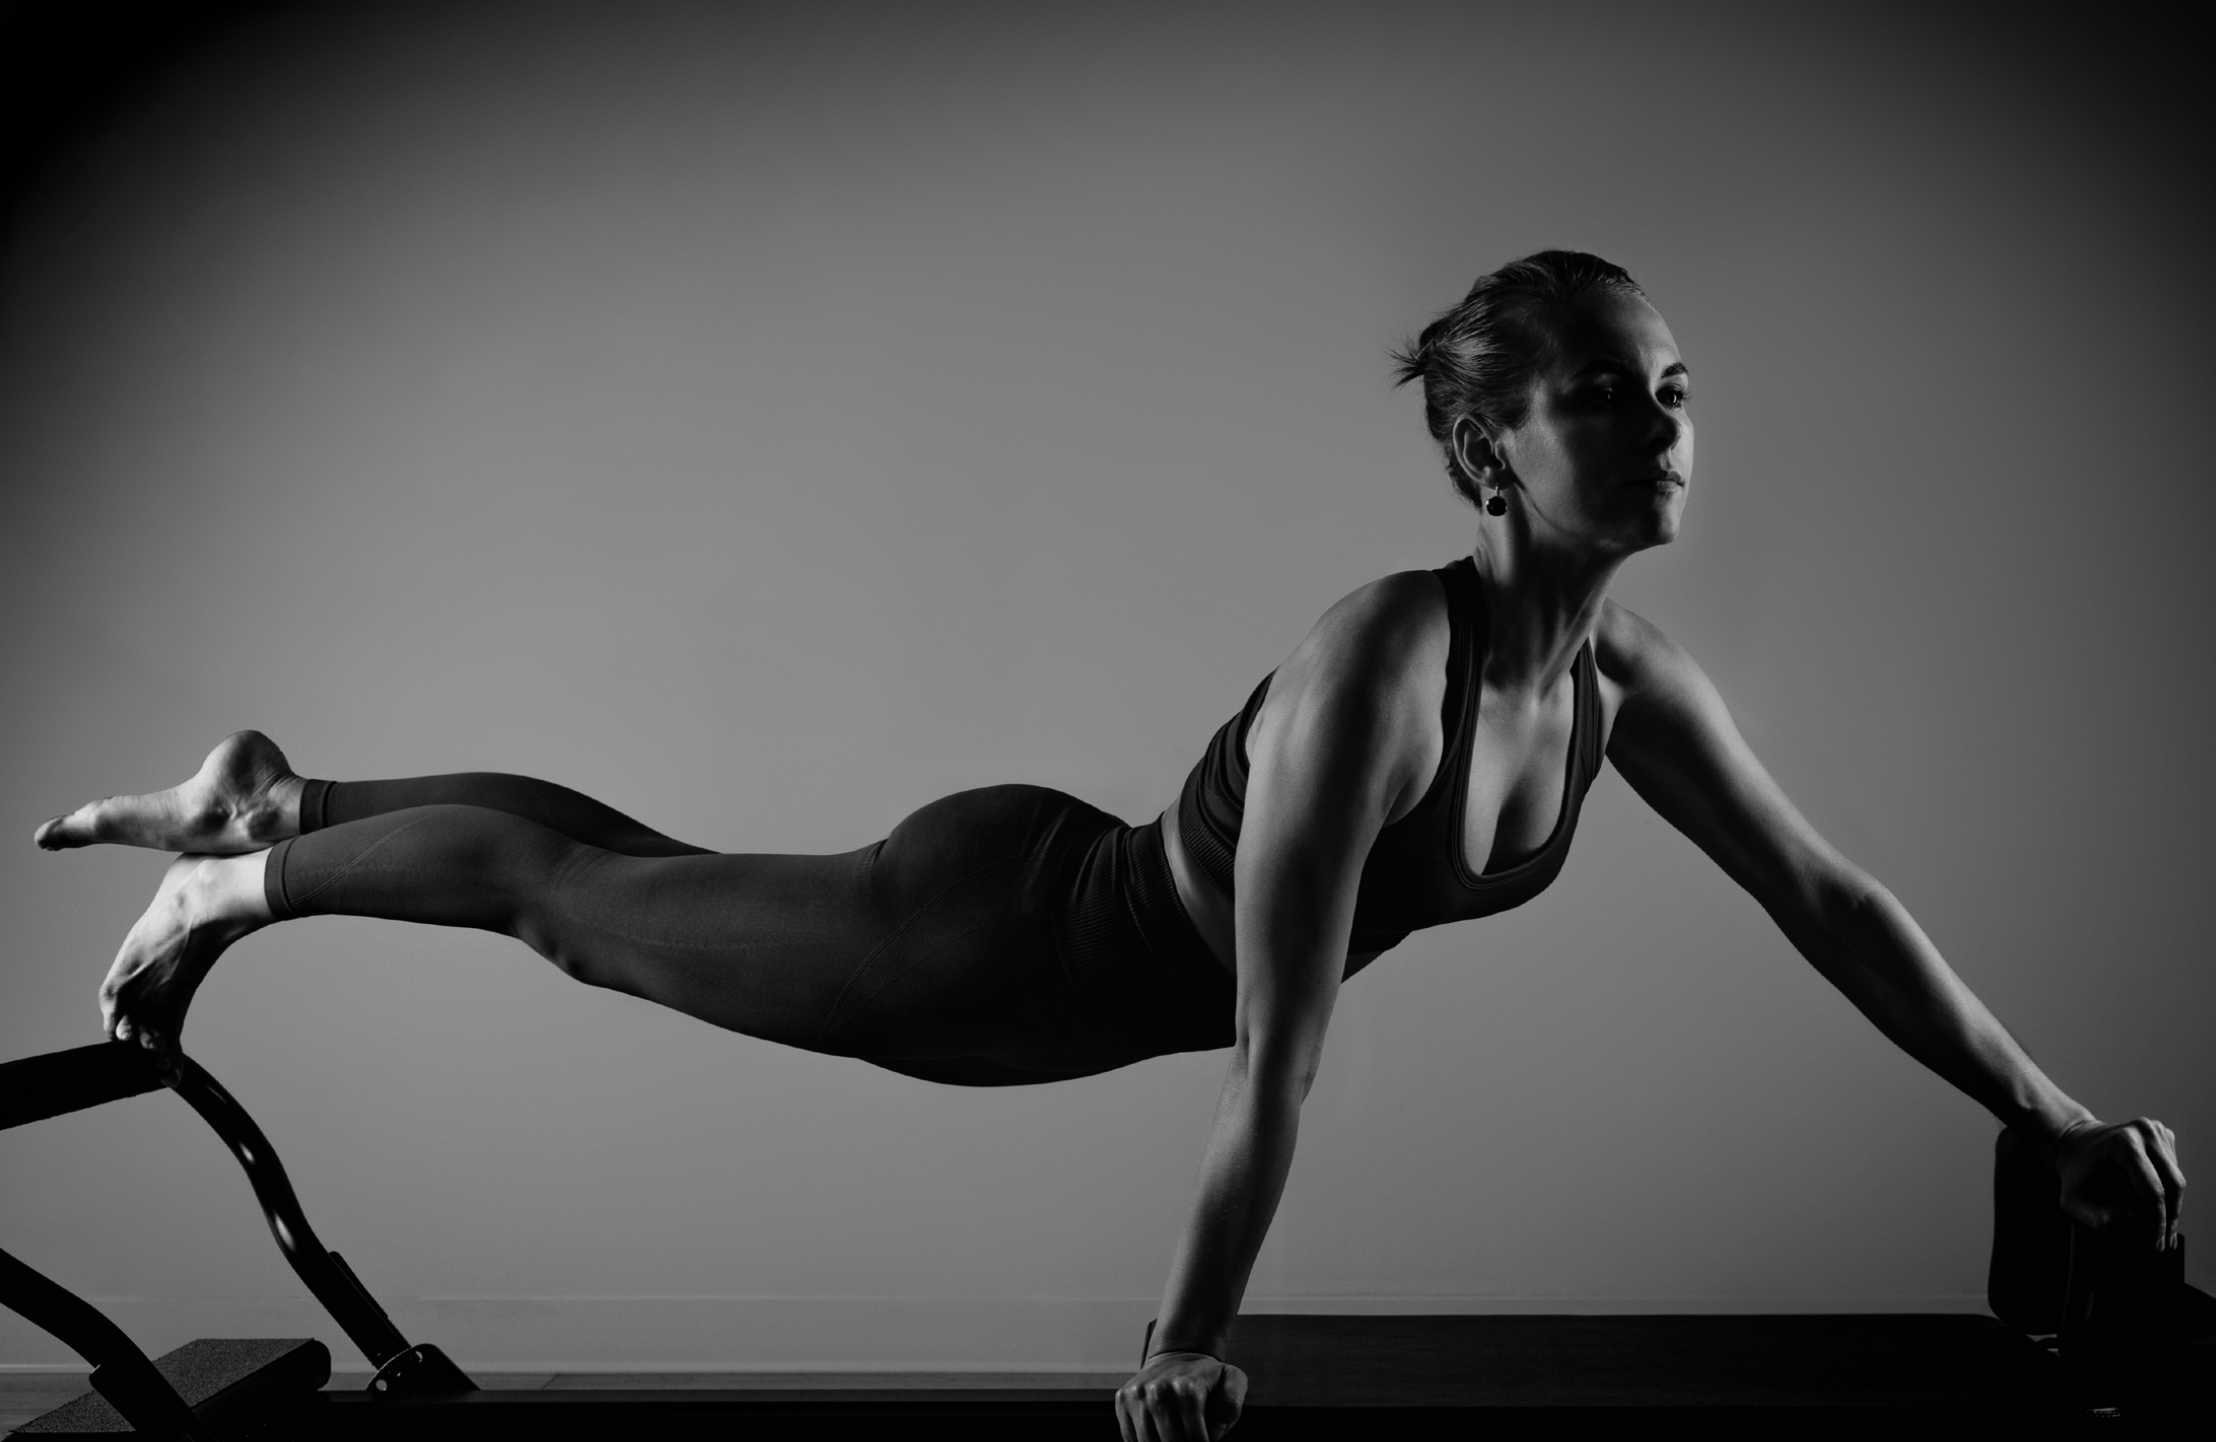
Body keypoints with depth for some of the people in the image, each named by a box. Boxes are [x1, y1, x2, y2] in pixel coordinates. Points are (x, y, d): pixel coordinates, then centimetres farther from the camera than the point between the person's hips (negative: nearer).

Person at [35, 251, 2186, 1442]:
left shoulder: (1628, 677, -10)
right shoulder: (1380, 662, -35)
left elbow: (1831, 903, -3)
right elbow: (1281, 1037, -35)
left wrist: (2055, 1119, -2)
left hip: (1104, 930, 7)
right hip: (1001, 945, -7)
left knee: (657, 880, 25)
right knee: (588, 894, 13)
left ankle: (267, 796, 49)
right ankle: (228, 877, 40)